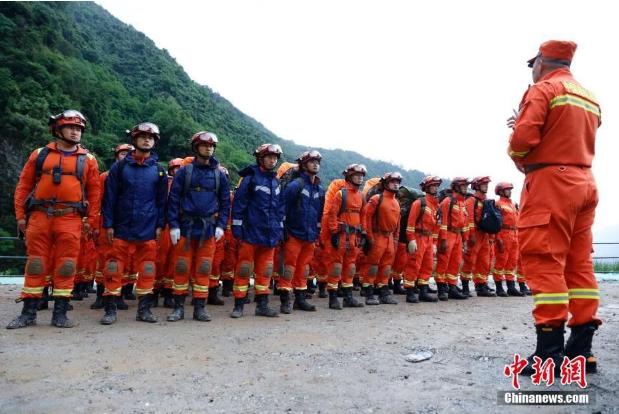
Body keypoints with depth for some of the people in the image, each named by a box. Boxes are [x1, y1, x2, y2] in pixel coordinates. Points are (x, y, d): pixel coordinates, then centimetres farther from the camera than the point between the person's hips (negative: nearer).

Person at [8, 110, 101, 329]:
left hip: (70, 220, -1)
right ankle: (28, 312, 15)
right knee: (36, 264, 6)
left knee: (66, 265, 0)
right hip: (39, 216, 1)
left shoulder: (88, 159, 8)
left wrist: (90, 219, 2)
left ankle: (60, 313, 9)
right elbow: (23, 186, 10)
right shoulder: (39, 154, 10)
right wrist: (20, 215, 4)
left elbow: (94, 191, 7)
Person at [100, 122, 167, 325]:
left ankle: (144, 309, 17)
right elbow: (109, 197, 2)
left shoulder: (159, 170, 7)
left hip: (148, 230, 1)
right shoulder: (120, 167, 3)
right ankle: (110, 309, 14)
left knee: (147, 270, 6)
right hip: (122, 228, -1)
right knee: (114, 269, 2)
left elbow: (162, 200, 8)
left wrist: (160, 225, 1)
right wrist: (108, 224, -3)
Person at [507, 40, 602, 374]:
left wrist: (520, 161, 5)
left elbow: (522, 138, -15)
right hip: (584, 183, 9)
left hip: (550, 182, -8)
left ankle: (549, 352, -9)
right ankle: (581, 348, 11)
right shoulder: (590, 99, 23)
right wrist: (526, 127, 19)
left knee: (544, 261, -9)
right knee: (579, 263, 8)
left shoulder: (543, 89, -3)